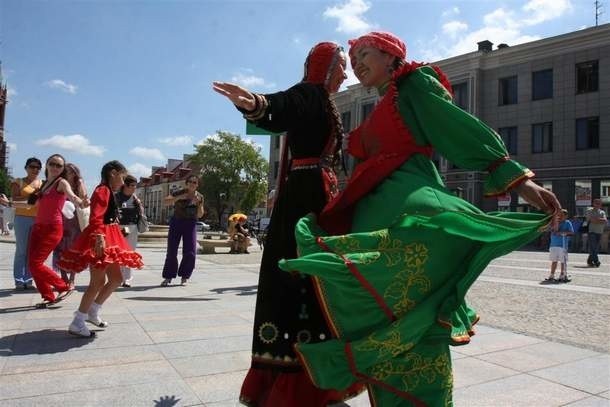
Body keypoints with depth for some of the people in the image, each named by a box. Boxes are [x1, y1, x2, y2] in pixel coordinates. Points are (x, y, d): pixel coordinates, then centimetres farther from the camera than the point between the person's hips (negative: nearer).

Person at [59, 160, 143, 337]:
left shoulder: (108, 192, 18)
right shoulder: (103, 190, -12)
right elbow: (96, 217, -25)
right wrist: (99, 237, -35)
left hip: (108, 239, 10)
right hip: (100, 240, -10)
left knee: (116, 279, 13)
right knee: (98, 282, -9)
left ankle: (92, 311, 24)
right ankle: (77, 323, -2)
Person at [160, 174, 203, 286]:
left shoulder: (200, 197, 2)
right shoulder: (179, 193, -4)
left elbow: (200, 215, 1)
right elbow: (166, 201, -18)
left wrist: (198, 204, -15)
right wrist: (180, 197, -28)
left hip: (190, 224, 1)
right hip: (176, 222, -1)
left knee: (190, 253, -4)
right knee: (171, 251, 1)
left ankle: (184, 276, 13)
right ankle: (168, 277, 13)